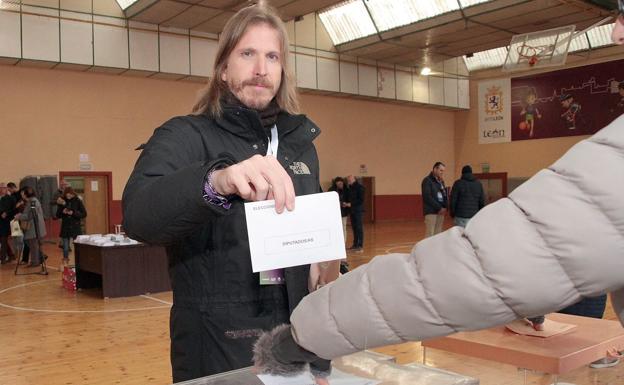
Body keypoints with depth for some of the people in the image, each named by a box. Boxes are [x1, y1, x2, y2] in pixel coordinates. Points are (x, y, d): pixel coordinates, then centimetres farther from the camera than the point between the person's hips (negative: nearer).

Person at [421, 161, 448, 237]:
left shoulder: (441, 181, 17)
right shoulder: (427, 180, -5)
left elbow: (445, 195, 19)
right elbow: (427, 197, -14)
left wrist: (444, 207, -1)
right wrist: (439, 208, -14)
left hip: (440, 211, 7)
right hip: (431, 212, -7)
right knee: (429, 235, -9)